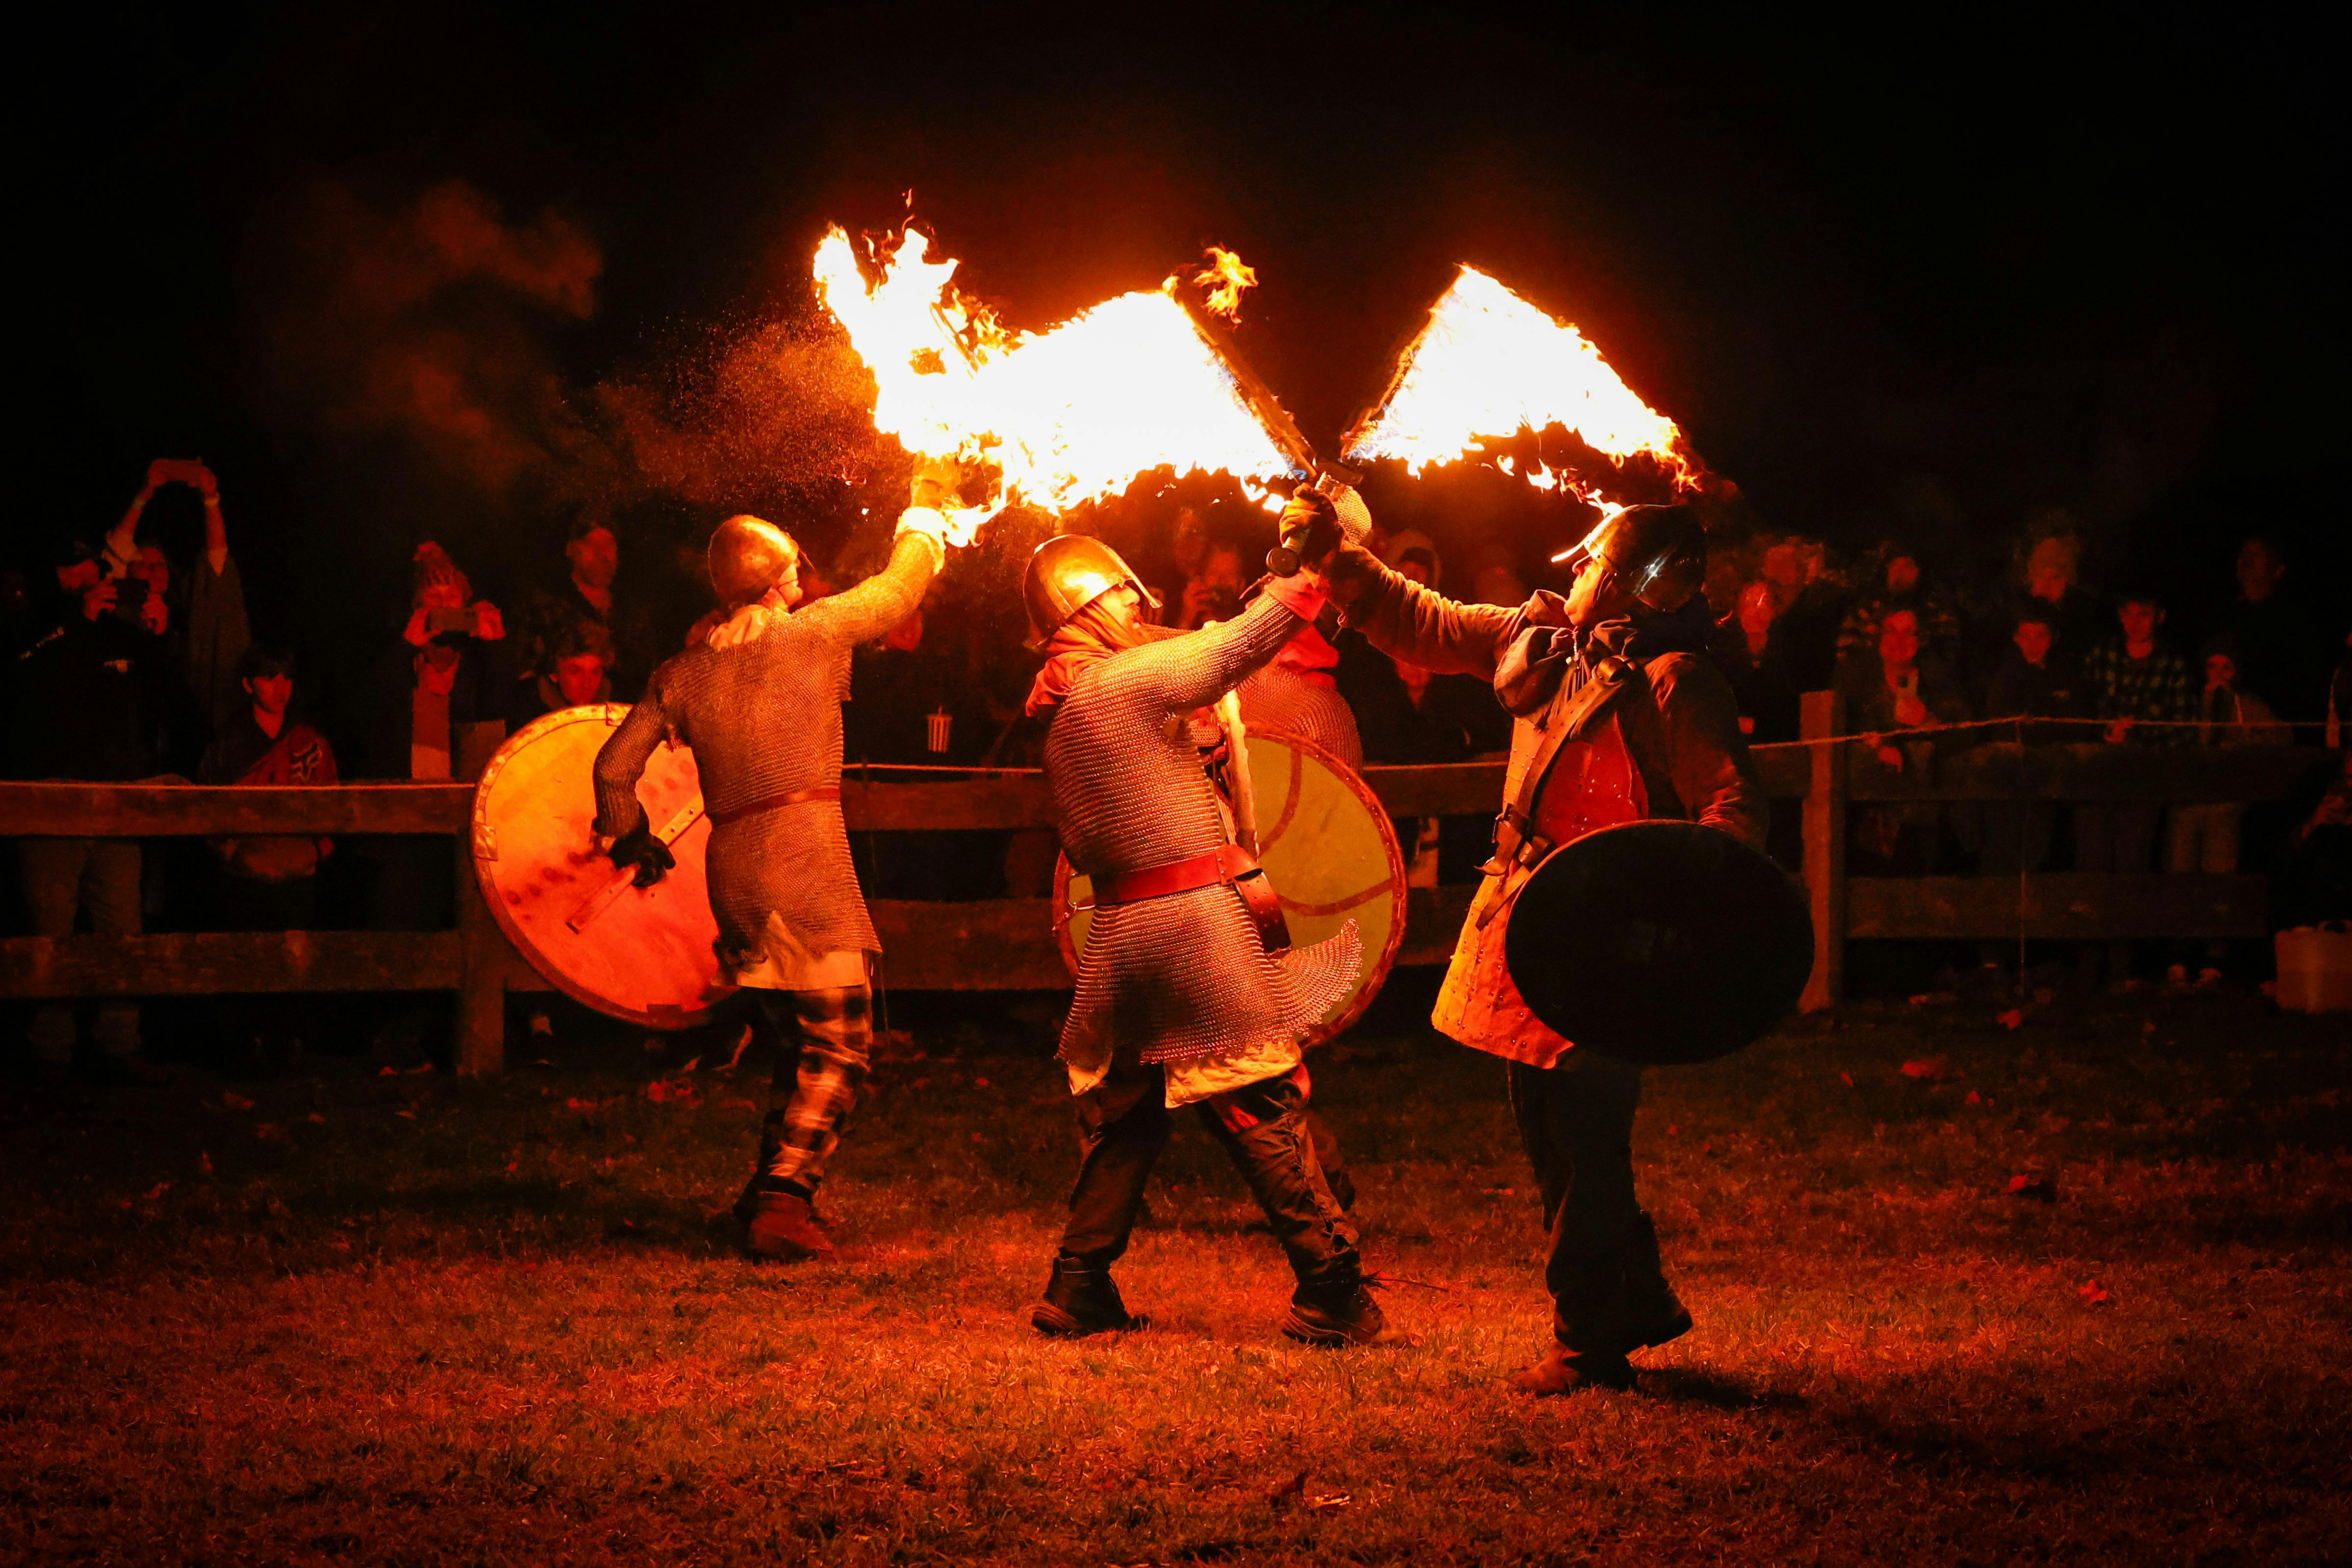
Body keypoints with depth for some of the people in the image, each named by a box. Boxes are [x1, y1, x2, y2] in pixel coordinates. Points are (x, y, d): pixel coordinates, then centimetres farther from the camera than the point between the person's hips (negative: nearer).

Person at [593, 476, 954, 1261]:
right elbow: (901, 587, 12)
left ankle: (768, 1197, 10)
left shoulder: (683, 673, 13)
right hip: (805, 852, -6)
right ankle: (783, 1199, -17)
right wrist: (926, 510, 30)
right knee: (837, 1047, -6)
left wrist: (630, 837, 32)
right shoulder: (811, 634, 0)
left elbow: (615, 768, 14)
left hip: (730, 867, 6)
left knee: (794, 1047, 15)